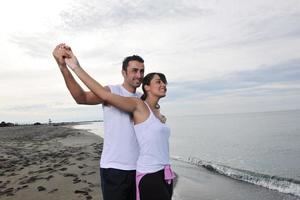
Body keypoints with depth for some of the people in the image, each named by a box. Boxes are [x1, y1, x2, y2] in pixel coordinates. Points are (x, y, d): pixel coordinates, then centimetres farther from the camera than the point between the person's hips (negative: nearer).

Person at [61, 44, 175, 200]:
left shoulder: (158, 113, 13)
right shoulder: (138, 105, -9)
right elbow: (106, 95, -21)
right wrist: (76, 67, -23)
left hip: (165, 173, 8)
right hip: (149, 175, -8)